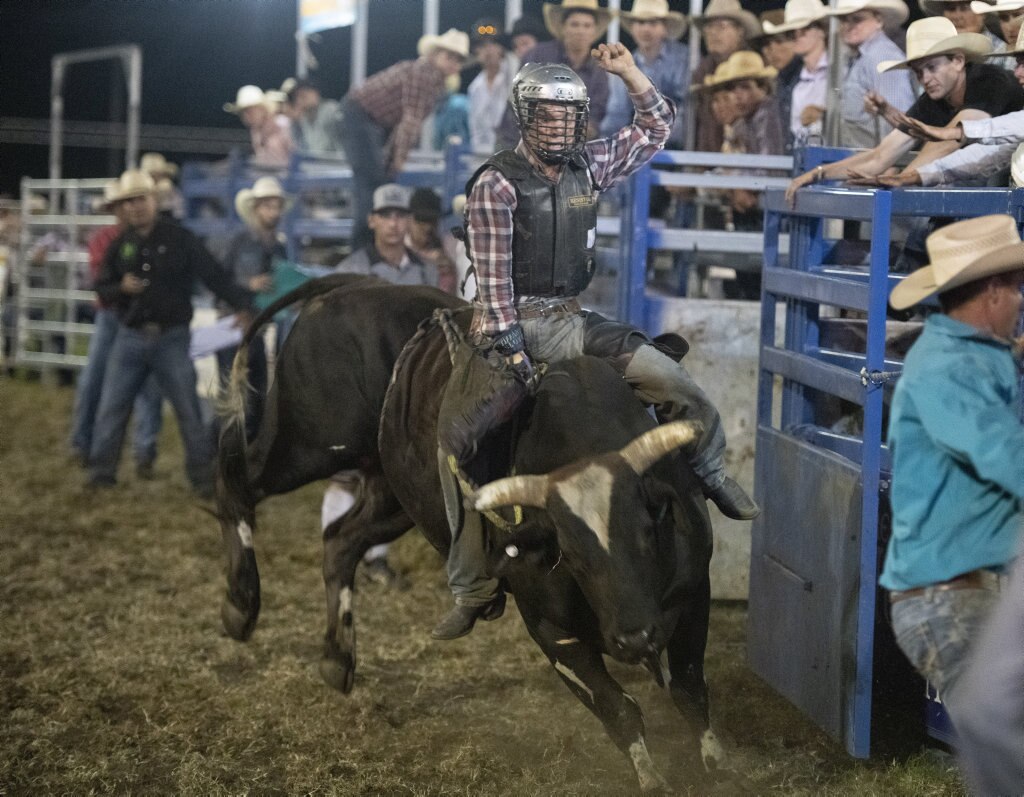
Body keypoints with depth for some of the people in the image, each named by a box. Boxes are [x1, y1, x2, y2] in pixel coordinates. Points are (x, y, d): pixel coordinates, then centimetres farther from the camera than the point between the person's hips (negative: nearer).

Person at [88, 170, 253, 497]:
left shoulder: (180, 239, -2)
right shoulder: (120, 245, 6)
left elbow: (214, 276, -4)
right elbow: (102, 288, 8)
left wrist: (242, 304, -13)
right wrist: (121, 288, -14)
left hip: (172, 338, -2)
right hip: (130, 338, 3)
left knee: (188, 409, 1)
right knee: (111, 406, 2)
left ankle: (203, 476, 9)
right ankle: (101, 471, 11)